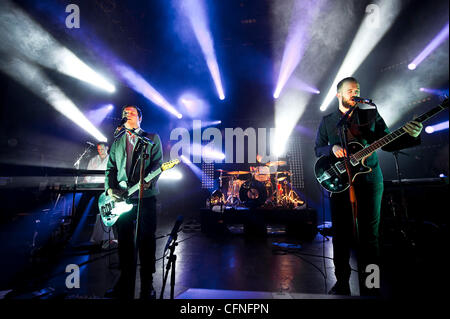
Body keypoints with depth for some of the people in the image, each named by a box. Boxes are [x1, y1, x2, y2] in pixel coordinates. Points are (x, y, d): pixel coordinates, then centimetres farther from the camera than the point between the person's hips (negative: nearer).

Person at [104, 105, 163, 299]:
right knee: (124, 241, 10)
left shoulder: (152, 138, 6)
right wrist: (110, 188, -1)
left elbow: (157, 162, -4)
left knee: (146, 240, 0)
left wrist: (148, 181, -21)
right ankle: (125, 286, 24)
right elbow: (110, 168, 15)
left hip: (146, 196, -4)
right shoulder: (117, 142, 18)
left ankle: (147, 284, 16)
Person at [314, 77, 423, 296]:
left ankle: (369, 286, 18)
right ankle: (342, 282, 23)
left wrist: (410, 136, -13)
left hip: (369, 181, 0)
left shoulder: (371, 115, 9)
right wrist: (332, 148, -12)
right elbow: (318, 149, 9)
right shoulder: (327, 121, 9)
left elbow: (388, 144, 5)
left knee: (369, 234, 4)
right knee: (341, 233, 6)